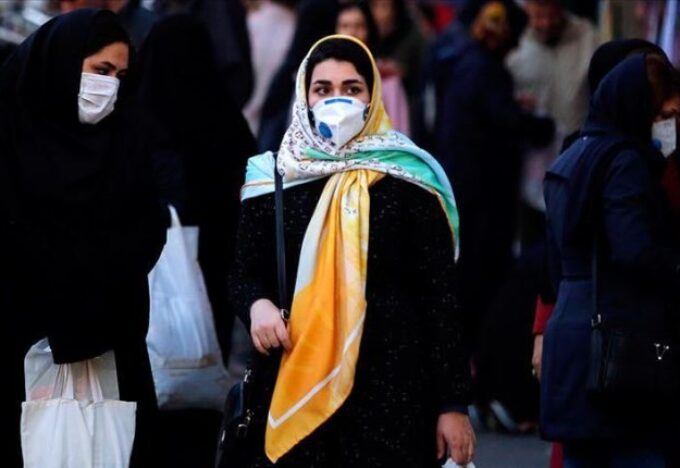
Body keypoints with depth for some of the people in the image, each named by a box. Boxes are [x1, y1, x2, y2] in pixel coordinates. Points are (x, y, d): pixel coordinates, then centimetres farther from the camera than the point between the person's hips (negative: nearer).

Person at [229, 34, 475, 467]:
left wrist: (454, 402, -4)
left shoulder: (409, 180, 0)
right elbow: (246, 273, 16)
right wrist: (258, 304, -8)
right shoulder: (272, 178, 6)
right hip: (294, 388, 2)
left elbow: (440, 296, 1)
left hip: (392, 387, -2)